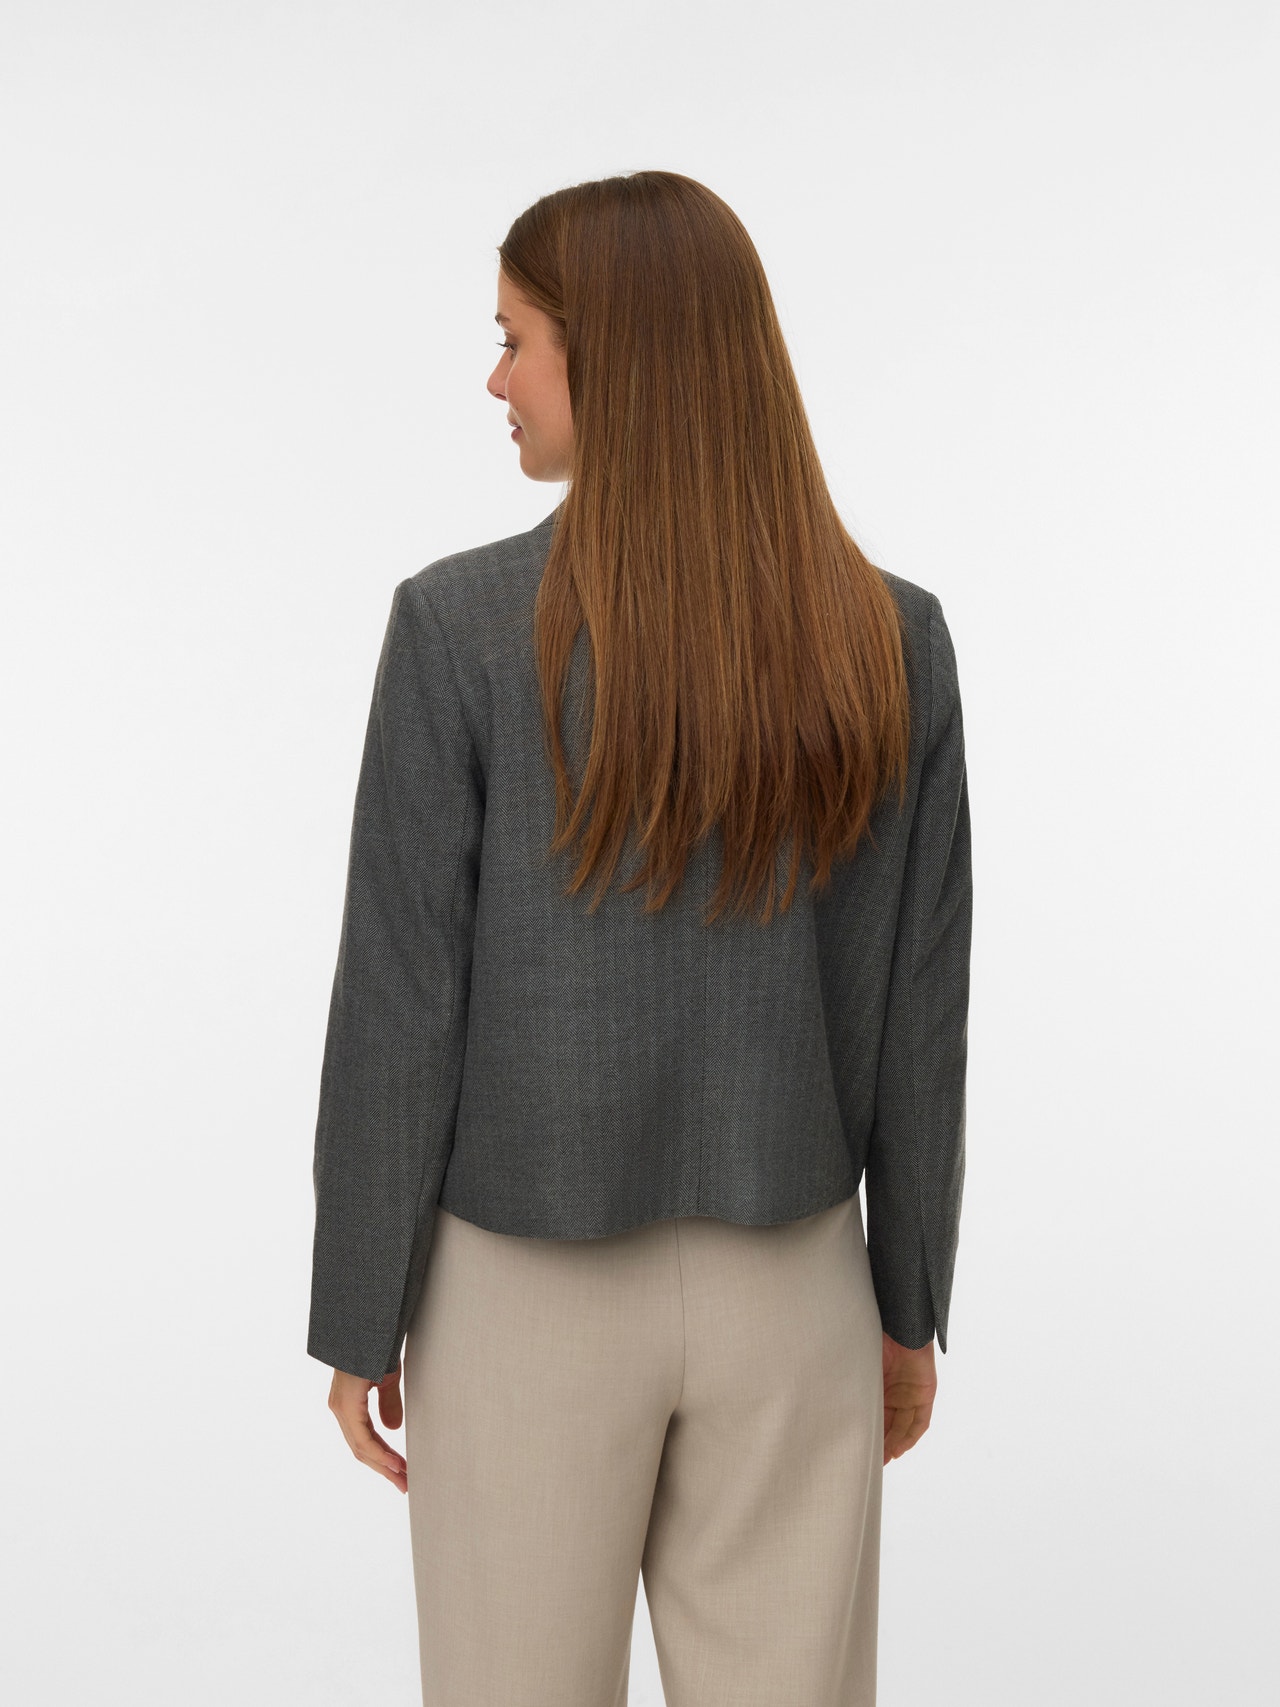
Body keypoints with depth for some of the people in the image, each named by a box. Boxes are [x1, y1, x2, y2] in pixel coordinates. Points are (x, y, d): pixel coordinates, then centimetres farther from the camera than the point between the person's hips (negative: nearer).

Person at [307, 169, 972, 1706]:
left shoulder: (461, 626, -17)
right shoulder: (891, 641, -7)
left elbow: (399, 1004, -13)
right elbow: (918, 1014, -2)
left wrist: (356, 1318, -1)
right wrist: (910, 1303, 10)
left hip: (530, 1294, -2)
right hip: (784, 1289, 3)